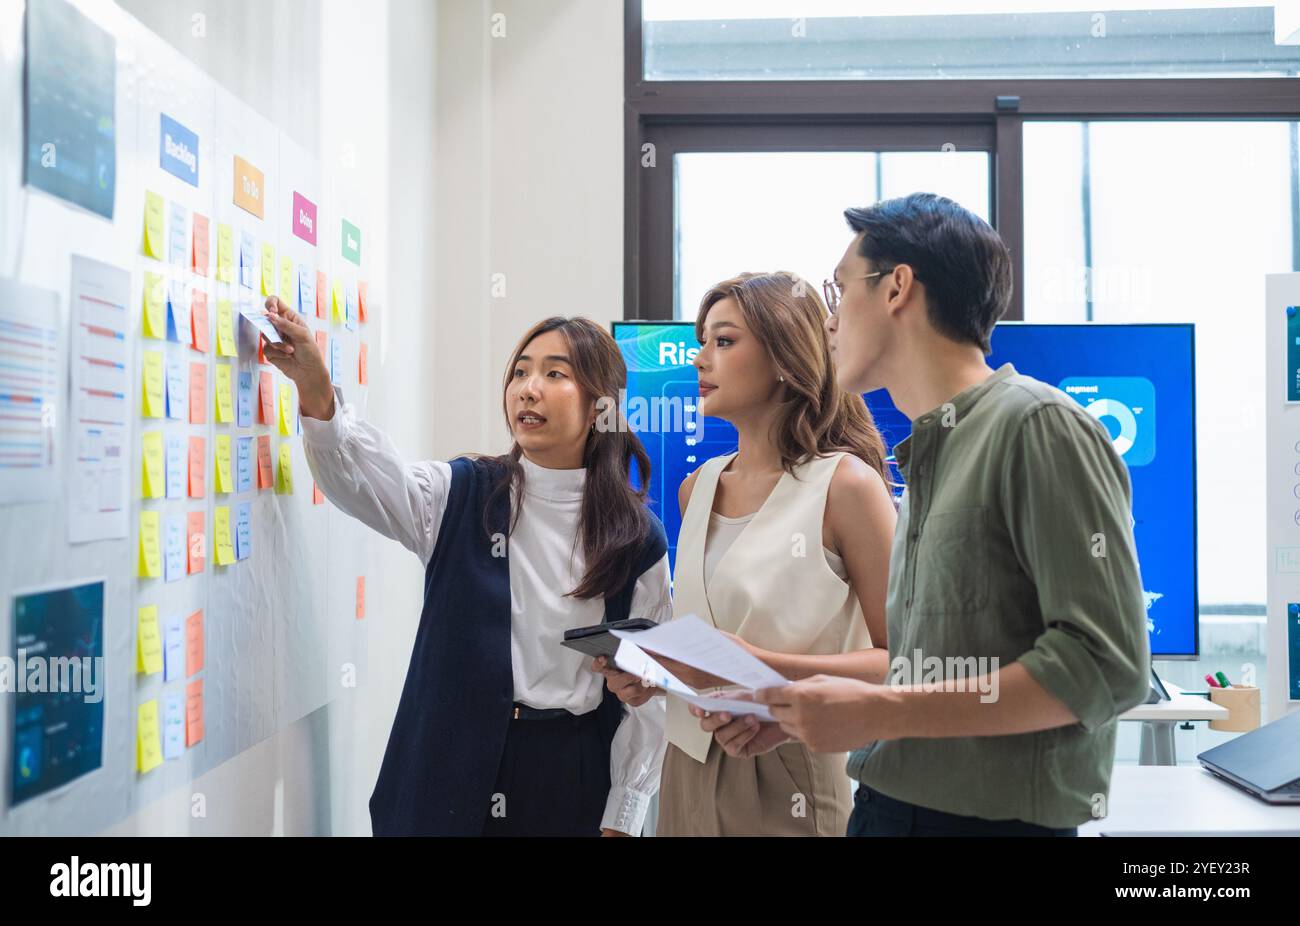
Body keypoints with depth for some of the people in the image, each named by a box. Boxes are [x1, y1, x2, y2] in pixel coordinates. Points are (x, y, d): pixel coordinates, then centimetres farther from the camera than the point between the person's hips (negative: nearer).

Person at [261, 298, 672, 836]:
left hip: (571, 773, 0)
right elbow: (361, 476, -21)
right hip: (452, 766, 1)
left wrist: (620, 821, -1)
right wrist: (315, 391, -40)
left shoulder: (638, 539, -2)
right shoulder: (461, 498, -1)